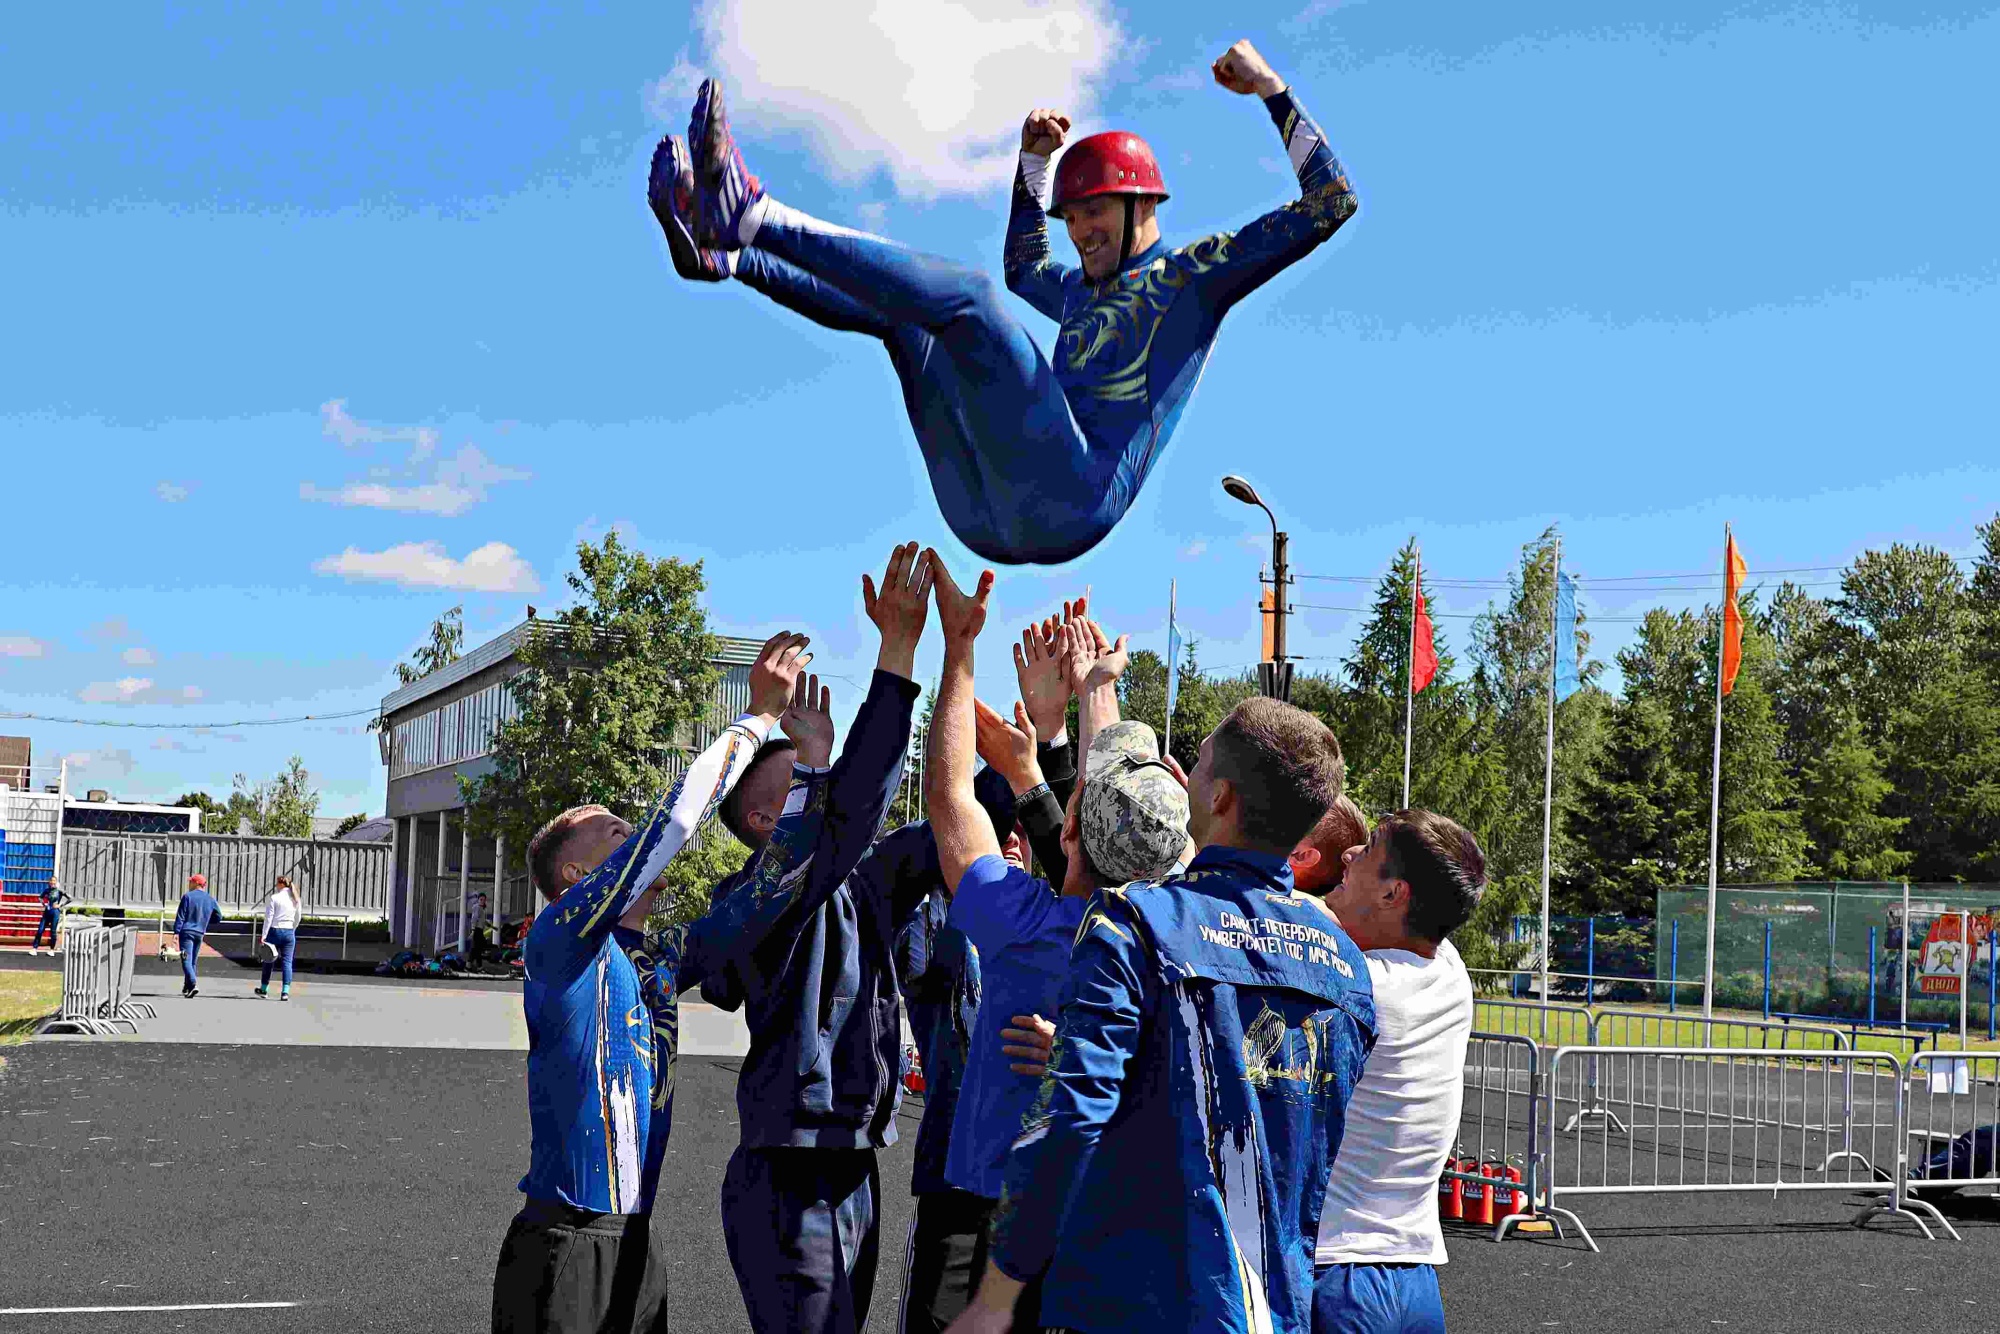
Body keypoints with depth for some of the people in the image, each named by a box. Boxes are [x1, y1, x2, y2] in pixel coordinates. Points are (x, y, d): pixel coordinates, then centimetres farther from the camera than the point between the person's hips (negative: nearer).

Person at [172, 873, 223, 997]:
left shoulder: (188, 896, -6)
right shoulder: (210, 899, 8)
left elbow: (180, 916, -9)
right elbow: (218, 917, 12)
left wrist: (176, 932, -10)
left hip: (186, 932, -5)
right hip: (200, 933, 5)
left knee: (186, 960, -10)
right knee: (193, 962, 16)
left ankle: (193, 985, -28)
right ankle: (186, 987, 22)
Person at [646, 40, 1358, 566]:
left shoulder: (1191, 274, 12)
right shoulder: (1085, 292, 33)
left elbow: (1329, 204, 6)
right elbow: (1025, 264, 56)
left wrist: (1274, 92, 8)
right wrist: (1034, 159, 48)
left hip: (1069, 508, -8)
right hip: (987, 520, 8)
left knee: (967, 293, -22)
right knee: (893, 308, 13)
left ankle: (752, 213, -28)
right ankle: (720, 255, -7)